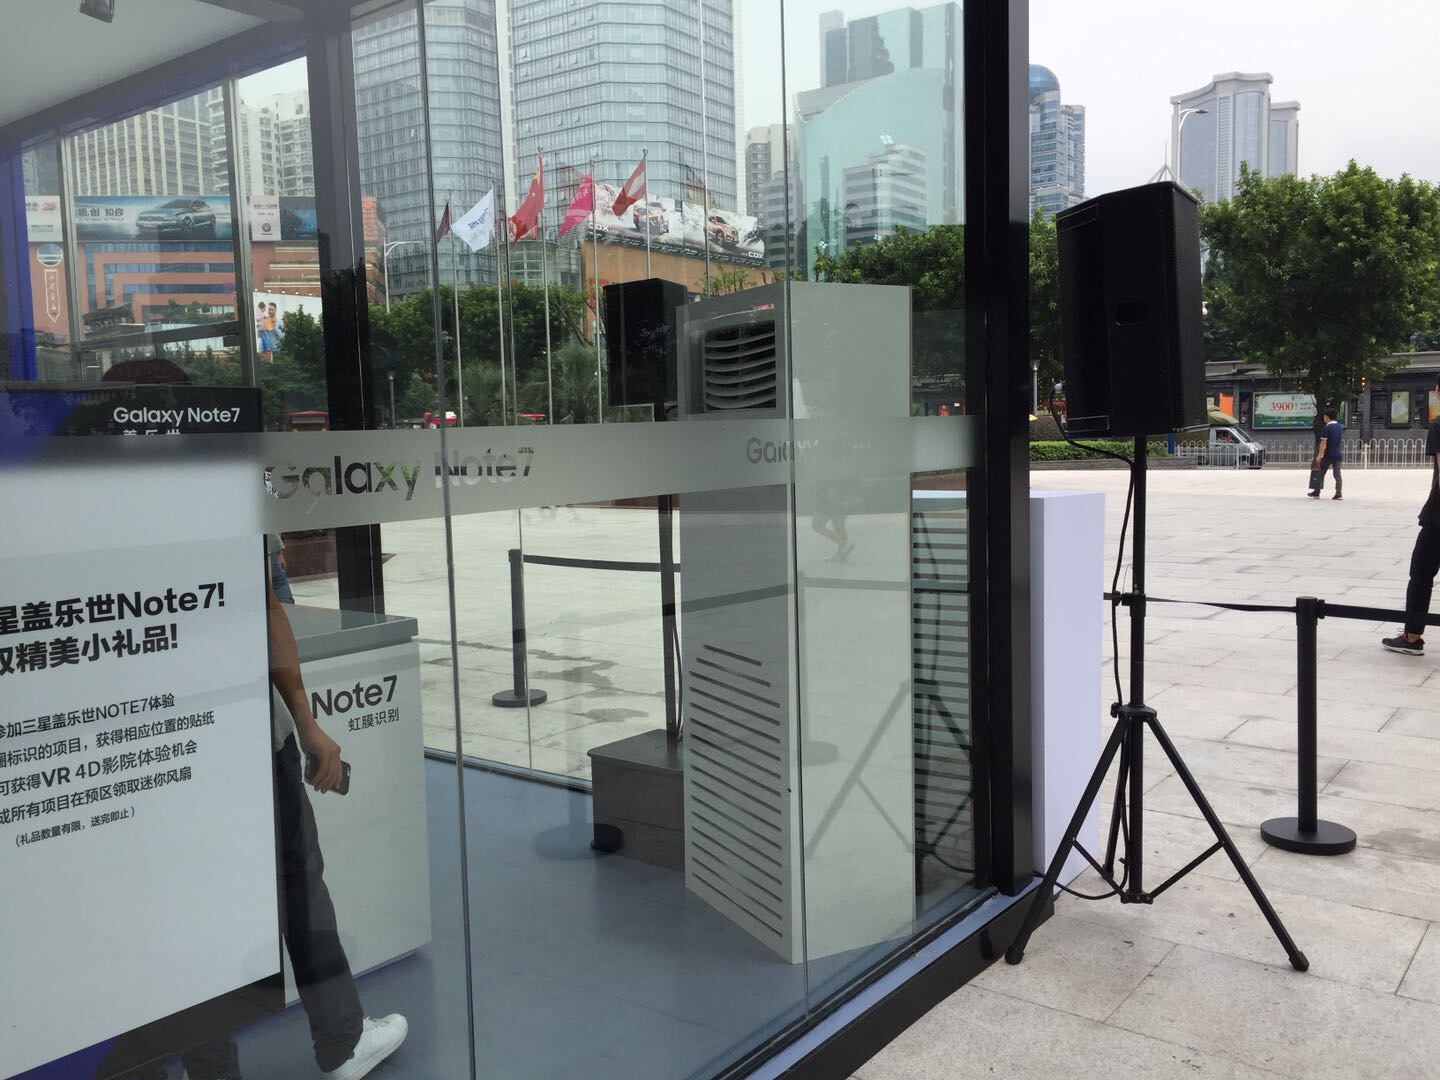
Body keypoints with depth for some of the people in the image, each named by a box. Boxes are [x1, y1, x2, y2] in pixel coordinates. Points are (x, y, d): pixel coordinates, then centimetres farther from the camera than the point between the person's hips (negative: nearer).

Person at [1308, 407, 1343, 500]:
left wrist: (1319, 455, -12)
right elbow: (1340, 439, 17)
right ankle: (1338, 494, -2)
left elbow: (1323, 444, -14)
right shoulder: (1340, 427, 10)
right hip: (1338, 455, 6)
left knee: (1321, 474, 6)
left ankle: (1316, 493, 13)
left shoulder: (1327, 428, -12)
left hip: (1328, 455, -6)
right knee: (1337, 474, 3)